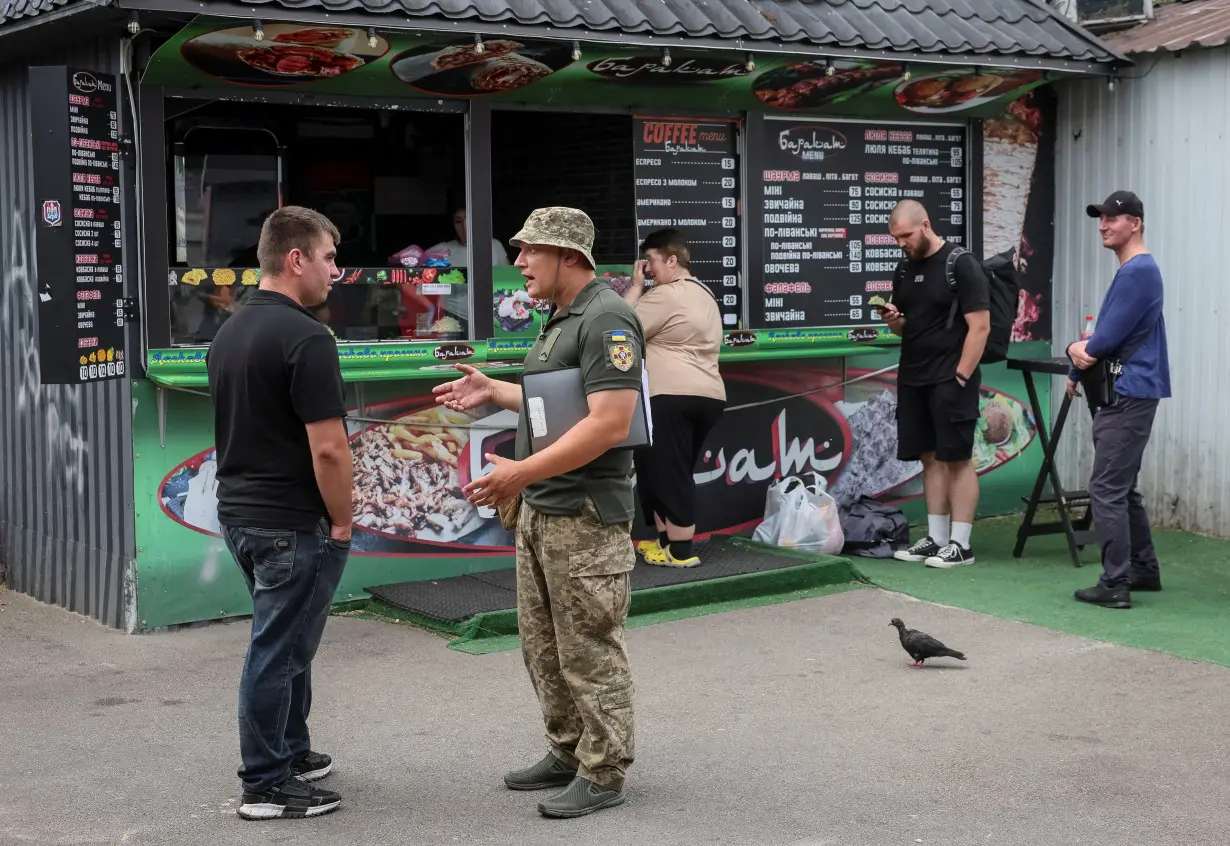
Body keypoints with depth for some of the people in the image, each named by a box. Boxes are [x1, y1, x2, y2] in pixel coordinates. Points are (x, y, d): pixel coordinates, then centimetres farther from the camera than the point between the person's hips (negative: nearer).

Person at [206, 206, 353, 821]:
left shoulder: (228, 333, 9)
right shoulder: (305, 338, -19)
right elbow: (328, 449, -22)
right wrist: (341, 521, -8)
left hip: (239, 511, 9)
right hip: (292, 522, -9)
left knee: (285, 642, 21)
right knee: (278, 650, 1)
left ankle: (290, 754, 33)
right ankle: (266, 784, 10)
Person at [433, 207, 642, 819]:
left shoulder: (606, 320, -17)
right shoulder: (561, 319, 15)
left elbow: (609, 423, -25)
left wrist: (521, 473, -26)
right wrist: (493, 393, 18)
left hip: (585, 519, -10)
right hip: (539, 512, 10)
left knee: (589, 652, 0)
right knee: (541, 645, 17)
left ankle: (603, 774, 11)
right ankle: (567, 753, 30)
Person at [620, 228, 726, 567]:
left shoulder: (666, 295, -11)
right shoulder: (703, 294, 20)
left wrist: (636, 285, -2)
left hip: (672, 398, -10)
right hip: (708, 397, 10)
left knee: (668, 473, -5)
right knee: (670, 472, 17)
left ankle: (681, 551, -3)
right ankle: (666, 540, 21)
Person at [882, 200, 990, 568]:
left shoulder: (961, 265, -9)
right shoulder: (905, 268, 12)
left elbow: (980, 326, -12)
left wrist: (961, 376, -15)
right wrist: (894, 320, -3)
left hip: (950, 381, -7)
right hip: (912, 380, 7)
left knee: (957, 459, -4)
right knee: (930, 459, 8)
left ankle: (960, 545, -1)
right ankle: (936, 539, 13)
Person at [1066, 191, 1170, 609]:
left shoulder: (1138, 271, -15)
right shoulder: (1131, 271, 17)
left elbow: (1107, 339, -19)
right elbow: (1108, 337, 20)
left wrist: (1078, 350, 1)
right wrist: (1078, 367, 4)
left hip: (1129, 397, -11)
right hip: (1123, 395, 11)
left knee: (1107, 490, -10)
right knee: (1122, 488, 16)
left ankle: (1115, 584, -9)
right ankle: (1144, 570, 24)